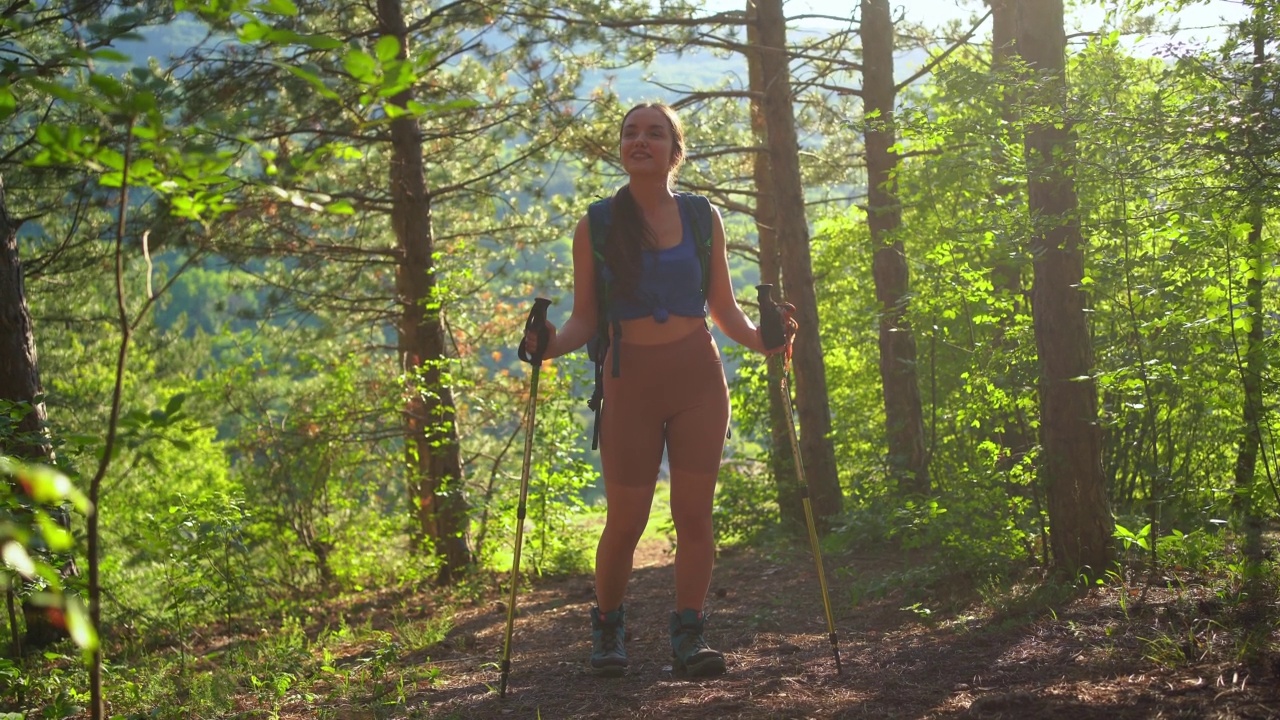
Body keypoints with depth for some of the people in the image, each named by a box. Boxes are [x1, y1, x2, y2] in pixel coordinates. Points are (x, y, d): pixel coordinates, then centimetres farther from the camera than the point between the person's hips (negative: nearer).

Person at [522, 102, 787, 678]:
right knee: (626, 520, 0)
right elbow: (586, 318, 2)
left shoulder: (701, 218, 6)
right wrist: (552, 345, -17)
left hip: (698, 377, 1)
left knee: (694, 512, -1)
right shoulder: (595, 226, 2)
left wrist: (760, 338, -10)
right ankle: (607, 628, 22)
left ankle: (688, 635, 10)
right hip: (631, 382, -1)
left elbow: (724, 309, 9)